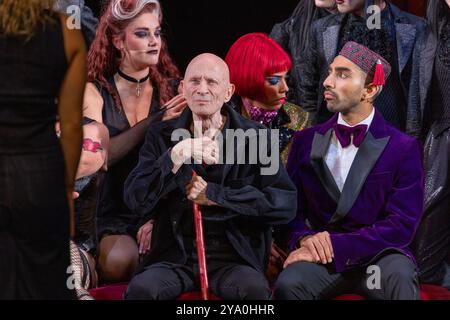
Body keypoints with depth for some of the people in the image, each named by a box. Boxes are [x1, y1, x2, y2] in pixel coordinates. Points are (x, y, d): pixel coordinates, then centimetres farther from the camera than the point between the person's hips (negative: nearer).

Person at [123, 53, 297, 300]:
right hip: (174, 257, 1)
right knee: (141, 289, -30)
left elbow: (285, 204, -6)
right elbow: (136, 201, -3)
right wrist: (177, 156, -17)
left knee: (255, 290, -33)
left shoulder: (255, 137, 5)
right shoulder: (161, 137, 10)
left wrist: (214, 195, -9)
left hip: (233, 258, -1)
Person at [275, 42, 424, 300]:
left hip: (379, 254, -2)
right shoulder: (307, 141, 9)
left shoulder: (404, 148, -1)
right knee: (288, 284, -31)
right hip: (323, 257, 2)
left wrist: (335, 245, -17)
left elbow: (402, 225, -8)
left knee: (400, 278, -38)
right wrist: (304, 237, -14)